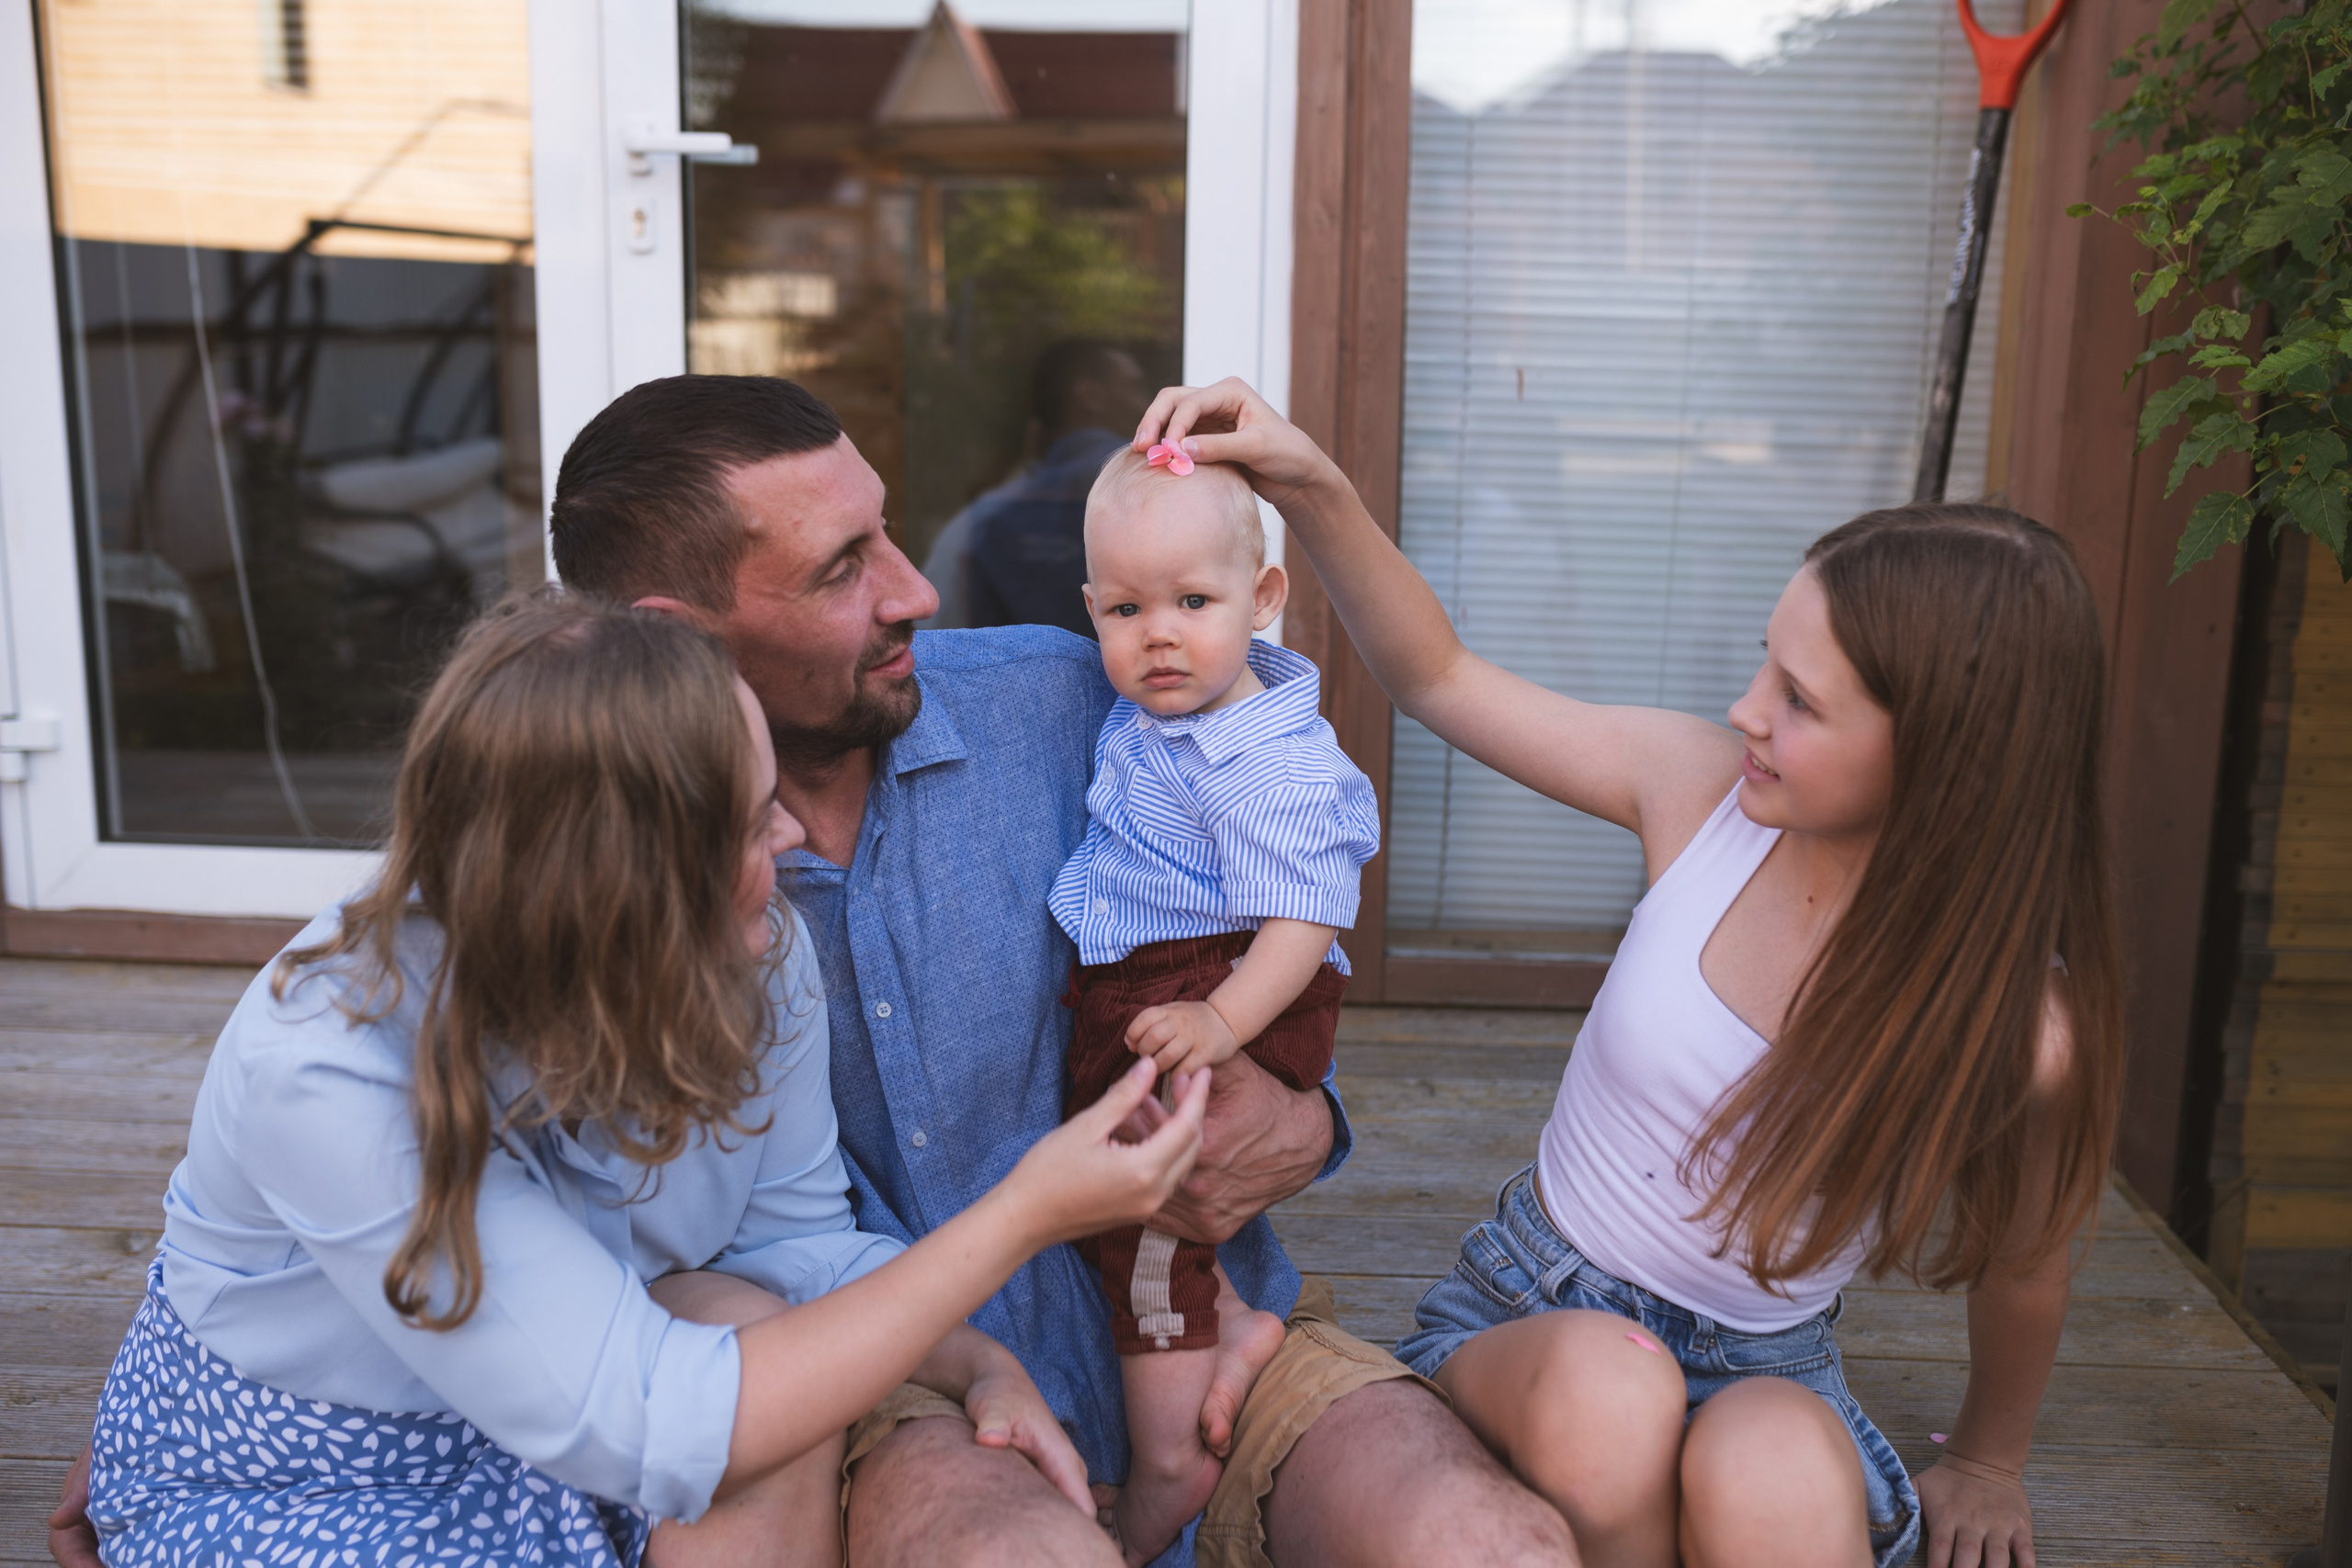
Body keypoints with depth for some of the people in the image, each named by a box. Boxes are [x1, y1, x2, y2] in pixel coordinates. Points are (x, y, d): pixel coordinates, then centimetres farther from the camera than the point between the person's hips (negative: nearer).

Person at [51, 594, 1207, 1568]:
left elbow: (796, 1235, -6)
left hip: (569, 1394, 4)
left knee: (751, 1326, -28)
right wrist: (1027, 1213, -37)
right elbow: (652, 1432, -36)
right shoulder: (326, 1072, -35)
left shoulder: (756, 953, -18)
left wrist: (978, 1365, -25)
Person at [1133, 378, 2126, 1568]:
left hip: (1763, 1373, -2)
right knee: (1601, 1386, -34)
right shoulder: (1704, 792, -13)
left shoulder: (2022, 1039, -18)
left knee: (1767, 1468, -38)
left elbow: (2020, 1273, 2)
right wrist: (1310, 487, -16)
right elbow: (1440, 679, -3)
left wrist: (1985, 1462, 19)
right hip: (1524, 1312, 3)